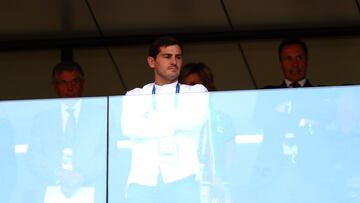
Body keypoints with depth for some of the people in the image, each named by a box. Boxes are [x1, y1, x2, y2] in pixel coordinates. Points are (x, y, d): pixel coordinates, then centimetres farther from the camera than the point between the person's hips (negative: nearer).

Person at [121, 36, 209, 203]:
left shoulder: (196, 93, 15)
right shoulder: (135, 96, 17)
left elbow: (193, 121, -6)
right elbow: (129, 128, -3)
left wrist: (151, 118, 4)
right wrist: (171, 125, -2)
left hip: (181, 179, -1)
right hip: (143, 181, 1)